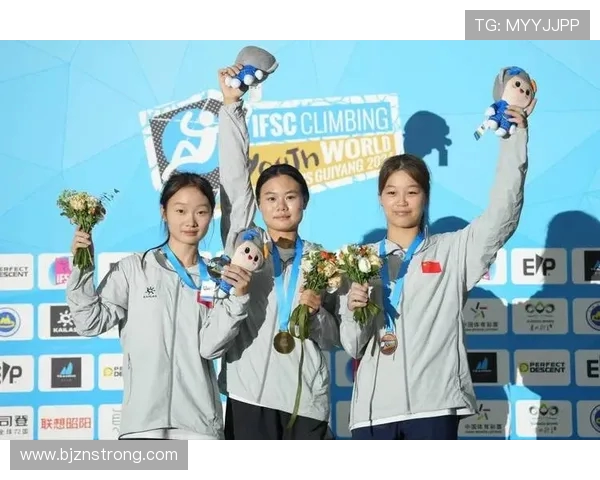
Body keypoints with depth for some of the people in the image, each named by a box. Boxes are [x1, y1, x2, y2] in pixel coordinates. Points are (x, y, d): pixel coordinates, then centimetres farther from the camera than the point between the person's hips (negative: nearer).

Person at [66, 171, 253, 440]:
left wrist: (237, 300, -16)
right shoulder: (133, 269, 0)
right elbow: (91, 323, -3)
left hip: (199, 419, 2)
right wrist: (82, 270, -11)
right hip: (143, 417, -2)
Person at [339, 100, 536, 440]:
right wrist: (354, 312, -11)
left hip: (433, 404, -2)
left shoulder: (452, 251, 9)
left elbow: (503, 215, -7)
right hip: (373, 408, 2)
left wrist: (514, 140, -11)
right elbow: (353, 346, 11)